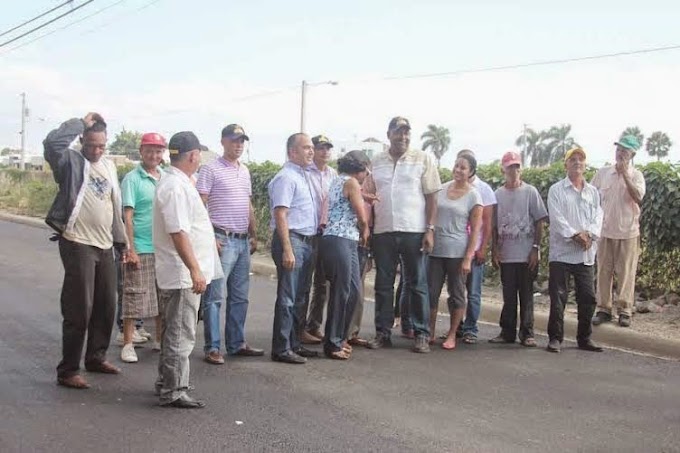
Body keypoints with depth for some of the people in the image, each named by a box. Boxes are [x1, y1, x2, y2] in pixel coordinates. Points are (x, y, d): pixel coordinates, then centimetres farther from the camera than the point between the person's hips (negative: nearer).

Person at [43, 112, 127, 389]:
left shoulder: (109, 166, 14)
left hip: (104, 246, 7)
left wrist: (121, 241, 19)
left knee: (107, 306, 13)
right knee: (79, 310, -7)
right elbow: (52, 142, -28)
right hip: (78, 244, -7)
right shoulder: (72, 162, -6)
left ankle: (96, 357, 29)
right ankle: (68, 371, 1)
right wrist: (81, 123, -17)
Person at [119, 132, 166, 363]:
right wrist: (130, 249, -14)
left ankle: (160, 340, 24)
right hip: (141, 249, -5)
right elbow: (127, 216, -9)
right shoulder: (133, 179, -6)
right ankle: (128, 344, 8)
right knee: (134, 297, -1)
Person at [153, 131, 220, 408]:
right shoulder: (176, 187, -19)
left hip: (180, 274, 11)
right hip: (183, 274, -11)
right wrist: (195, 270, -26)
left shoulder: (177, 182, 14)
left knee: (174, 332, 19)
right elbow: (178, 232, -25)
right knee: (181, 335, -4)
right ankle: (174, 392, 3)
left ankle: (167, 384, 30)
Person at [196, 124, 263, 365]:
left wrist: (254, 235, 17)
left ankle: (236, 343, 21)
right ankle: (212, 348, 2)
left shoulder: (244, 171, 16)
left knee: (239, 297, 12)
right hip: (222, 240, -7)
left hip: (243, 241, 7)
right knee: (215, 297, -4)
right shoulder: (211, 169, -6)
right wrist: (209, 238, -16)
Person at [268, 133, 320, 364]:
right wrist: (287, 250, -23)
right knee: (287, 299, -6)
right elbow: (280, 215, -18)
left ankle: (293, 344, 23)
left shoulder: (305, 176, 18)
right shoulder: (286, 178, -11)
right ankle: (281, 349, 0)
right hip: (291, 240, -10)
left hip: (306, 241, 10)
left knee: (299, 298, 14)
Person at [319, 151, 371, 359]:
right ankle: (332, 344, 2)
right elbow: (362, 218, -4)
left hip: (347, 242, 10)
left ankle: (339, 337, 21)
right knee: (341, 292, -5)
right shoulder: (351, 182, -6)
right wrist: (365, 233, 14)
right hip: (340, 241, -10)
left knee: (354, 290, 11)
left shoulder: (338, 181, 23)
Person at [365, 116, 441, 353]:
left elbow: (432, 197, 0)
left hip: (413, 231, -3)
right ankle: (382, 332, 14)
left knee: (417, 284, 2)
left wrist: (430, 229, -8)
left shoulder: (423, 159, 2)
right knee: (383, 285, 7)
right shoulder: (377, 162, 10)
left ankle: (422, 334, 8)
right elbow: (369, 196, 13)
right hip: (383, 231, 3)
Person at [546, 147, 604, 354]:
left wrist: (589, 235, -14)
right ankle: (555, 338, 6)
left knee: (587, 297, 5)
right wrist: (575, 235, -18)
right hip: (562, 251, -4)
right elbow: (556, 218, -9)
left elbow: (598, 217, 4)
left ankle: (584, 338, 17)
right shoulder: (556, 190, 1)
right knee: (558, 297, -2)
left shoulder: (593, 192, 13)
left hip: (586, 253, 4)